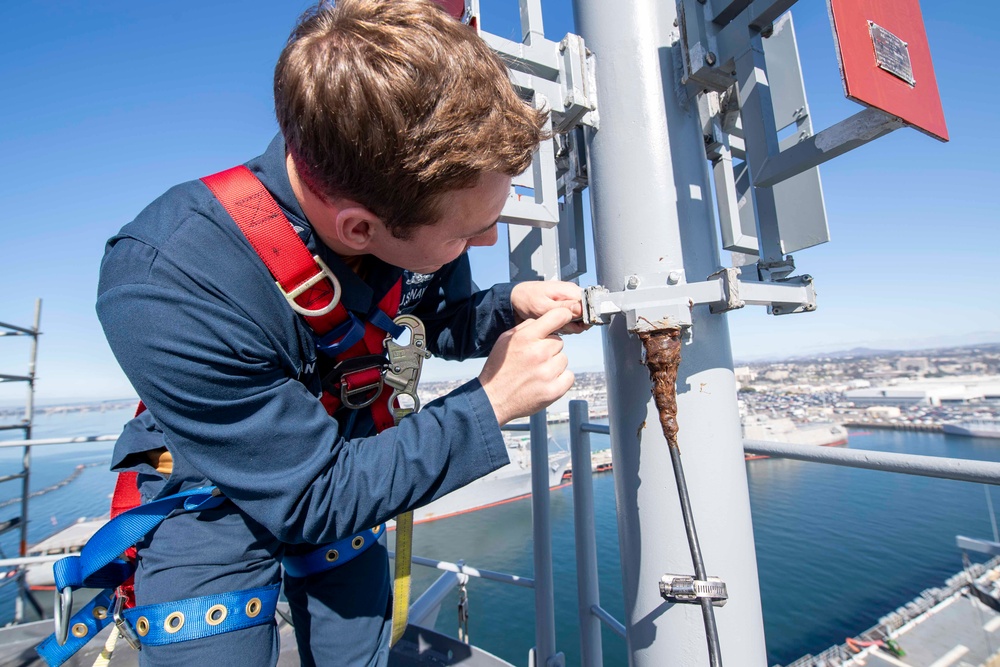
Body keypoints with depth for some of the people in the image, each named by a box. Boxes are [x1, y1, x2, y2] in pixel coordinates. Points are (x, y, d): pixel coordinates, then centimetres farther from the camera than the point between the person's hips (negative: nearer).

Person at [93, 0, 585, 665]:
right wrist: (490, 406, -33)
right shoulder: (163, 287, -37)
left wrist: (511, 305, -23)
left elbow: (445, 322, -2)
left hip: (347, 456, 5)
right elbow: (310, 498, -30)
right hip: (214, 492, -3)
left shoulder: (419, 203, -21)